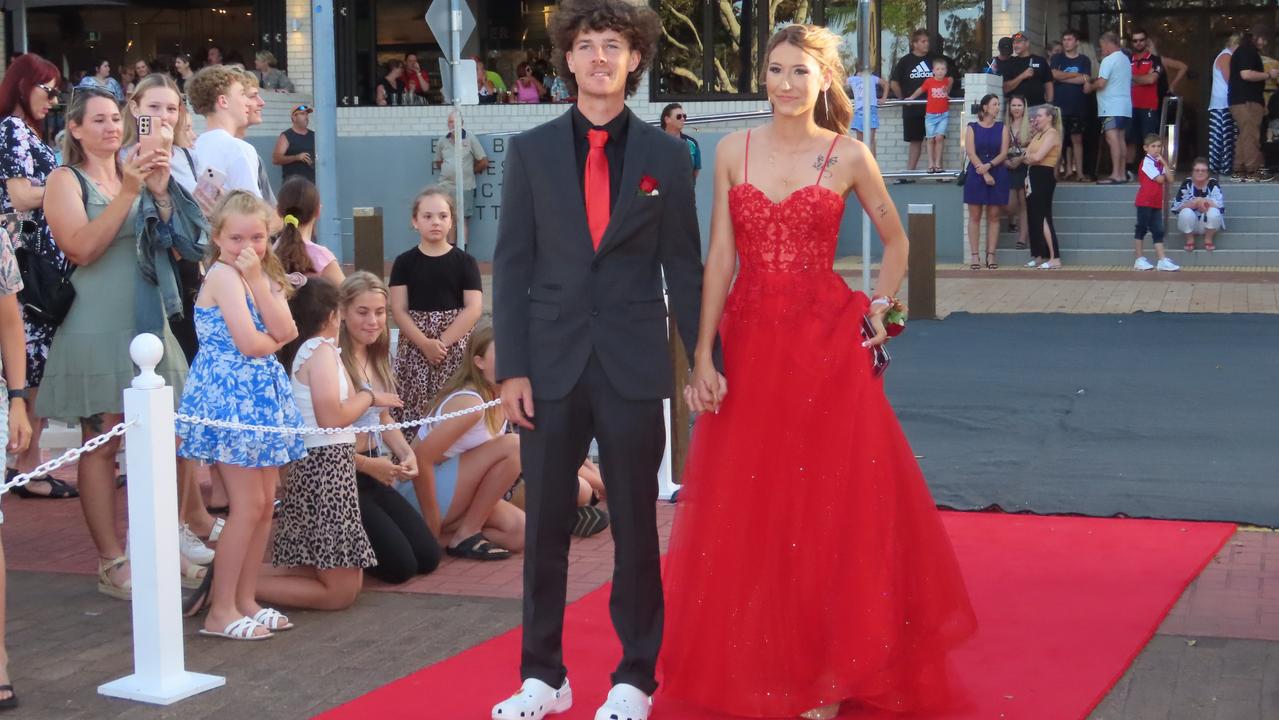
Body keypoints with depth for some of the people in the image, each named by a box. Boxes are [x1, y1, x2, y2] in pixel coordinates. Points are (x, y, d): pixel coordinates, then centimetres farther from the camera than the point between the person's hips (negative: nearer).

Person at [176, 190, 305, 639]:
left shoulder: (263, 277, 13)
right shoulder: (223, 274, -12)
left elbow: (284, 330, -5)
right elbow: (249, 342, -21)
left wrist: (258, 278, -10)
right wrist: (276, 341, 0)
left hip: (263, 394, 9)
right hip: (230, 396, -9)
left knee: (266, 502, 10)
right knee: (248, 504, -8)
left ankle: (245, 599, 19)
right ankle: (220, 611, 0)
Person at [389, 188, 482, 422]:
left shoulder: (465, 262, 4)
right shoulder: (404, 262, 6)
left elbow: (474, 309, -3)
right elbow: (398, 310, 1)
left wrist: (443, 341, -13)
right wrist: (424, 343, -12)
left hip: (455, 348, -1)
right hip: (414, 349, 1)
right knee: (414, 411, -5)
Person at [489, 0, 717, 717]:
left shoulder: (666, 155, 3)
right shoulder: (530, 151, 4)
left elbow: (684, 266, 6)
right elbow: (513, 266, 2)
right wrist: (512, 368, -4)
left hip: (634, 367, -1)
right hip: (552, 364, 1)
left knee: (636, 526, 7)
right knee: (545, 524, 7)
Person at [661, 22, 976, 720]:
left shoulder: (849, 157, 0)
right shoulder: (733, 151, 4)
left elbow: (895, 241, 14)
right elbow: (720, 257, 1)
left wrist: (878, 310, 2)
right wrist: (703, 354, -5)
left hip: (827, 345, -2)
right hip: (750, 341, 2)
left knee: (831, 504, 2)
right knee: (749, 509, 7)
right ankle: (753, 662, 22)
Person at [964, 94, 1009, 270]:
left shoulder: (1001, 128, 9)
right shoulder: (972, 128, 4)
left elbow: (1003, 153, 1)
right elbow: (971, 153, -6)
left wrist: (989, 165, -15)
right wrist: (985, 173, -14)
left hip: (998, 175, 2)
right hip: (976, 175, -2)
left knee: (993, 216, 1)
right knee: (975, 216, -2)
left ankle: (991, 255, 3)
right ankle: (975, 256, -1)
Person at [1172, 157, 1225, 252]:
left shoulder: (1213, 184, -9)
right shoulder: (1187, 184, -8)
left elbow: (1220, 204, -25)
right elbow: (1176, 206, -18)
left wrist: (1200, 200, -27)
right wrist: (1196, 202, -30)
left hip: (1209, 224, 0)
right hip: (1190, 226, 0)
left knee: (1214, 211, -30)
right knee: (1186, 212, -30)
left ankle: (1208, 240, -8)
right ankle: (1190, 240, -6)